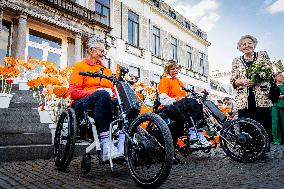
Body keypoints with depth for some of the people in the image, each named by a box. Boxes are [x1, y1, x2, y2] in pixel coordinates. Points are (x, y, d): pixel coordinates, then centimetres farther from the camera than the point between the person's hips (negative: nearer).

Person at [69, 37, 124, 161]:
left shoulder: (106, 70, 31)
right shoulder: (80, 67, 15)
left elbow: (113, 90, 23)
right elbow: (73, 92, 1)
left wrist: (113, 94, -2)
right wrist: (95, 92, -13)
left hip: (106, 101, 5)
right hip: (84, 103, -4)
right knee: (102, 94, -38)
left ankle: (122, 145, -40)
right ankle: (106, 147, -46)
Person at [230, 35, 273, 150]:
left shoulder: (263, 55, 13)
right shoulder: (236, 61, 15)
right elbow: (233, 81, 11)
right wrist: (242, 82, -10)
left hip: (262, 98, 0)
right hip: (244, 100, 1)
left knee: (264, 127, -2)